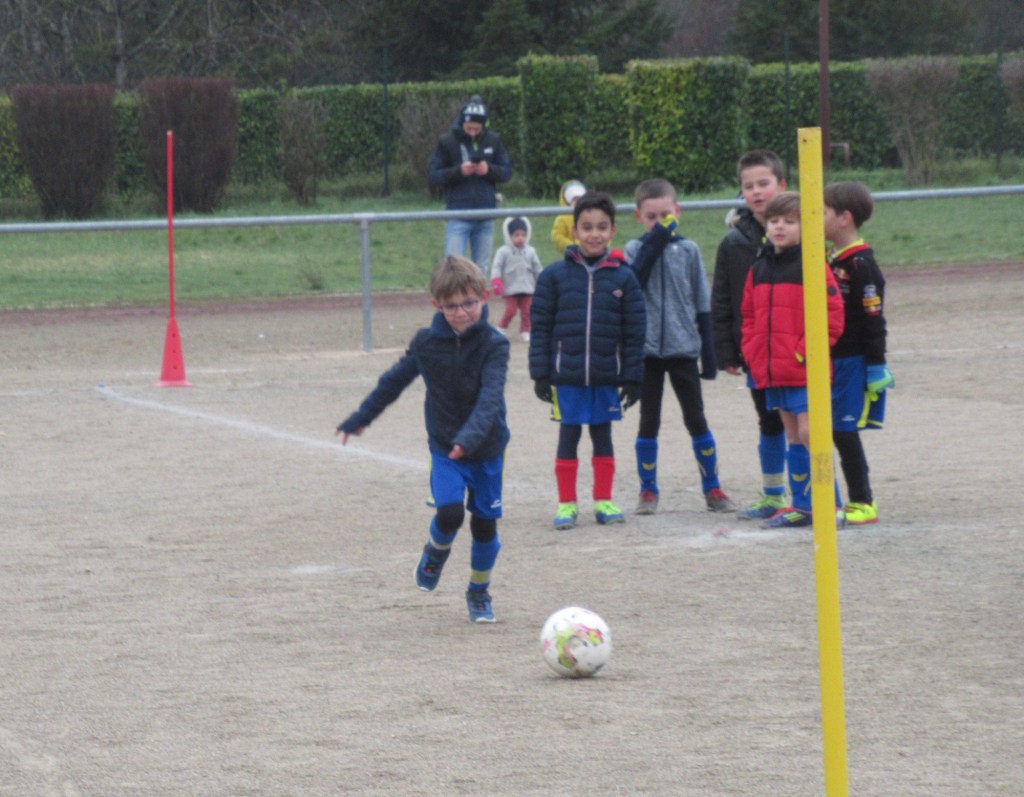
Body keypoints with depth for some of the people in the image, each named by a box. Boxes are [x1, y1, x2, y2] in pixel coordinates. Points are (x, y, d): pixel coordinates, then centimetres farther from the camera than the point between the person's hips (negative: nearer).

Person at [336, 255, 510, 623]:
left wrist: (470, 436, -46)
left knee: (485, 522, 5)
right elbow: (394, 381, 9)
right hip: (444, 447, 0)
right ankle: (435, 553, 16)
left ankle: (479, 592, 29)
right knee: (449, 511, -19)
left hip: (487, 448, 0)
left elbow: (490, 396, -29)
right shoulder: (426, 343, -7)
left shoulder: (494, 344, -15)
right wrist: (360, 419, 20)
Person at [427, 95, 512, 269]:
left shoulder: (493, 140, 4)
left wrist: (489, 170, -13)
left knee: (481, 267, 9)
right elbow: (432, 176, -4)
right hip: (458, 217, -3)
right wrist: (459, 171, -19)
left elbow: (506, 172, 7)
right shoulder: (447, 142, -3)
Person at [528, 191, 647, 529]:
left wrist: (632, 378, 2)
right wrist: (541, 374, -3)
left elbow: (634, 332, 4)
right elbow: (541, 327, 0)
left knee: (603, 437, 10)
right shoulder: (555, 275, -2)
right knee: (568, 437, 5)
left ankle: (603, 500, 20)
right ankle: (566, 504, 13)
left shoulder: (623, 278, 0)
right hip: (567, 376, -1)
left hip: (607, 377, 1)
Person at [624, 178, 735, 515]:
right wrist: (654, 242, -21)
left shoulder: (688, 250, 3)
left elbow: (702, 304, 6)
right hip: (647, 348, 0)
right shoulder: (636, 249, 2)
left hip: (683, 348, 0)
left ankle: (712, 489, 11)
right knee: (649, 422, 5)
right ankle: (648, 490, 15)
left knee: (696, 420, 4)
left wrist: (709, 354, 3)